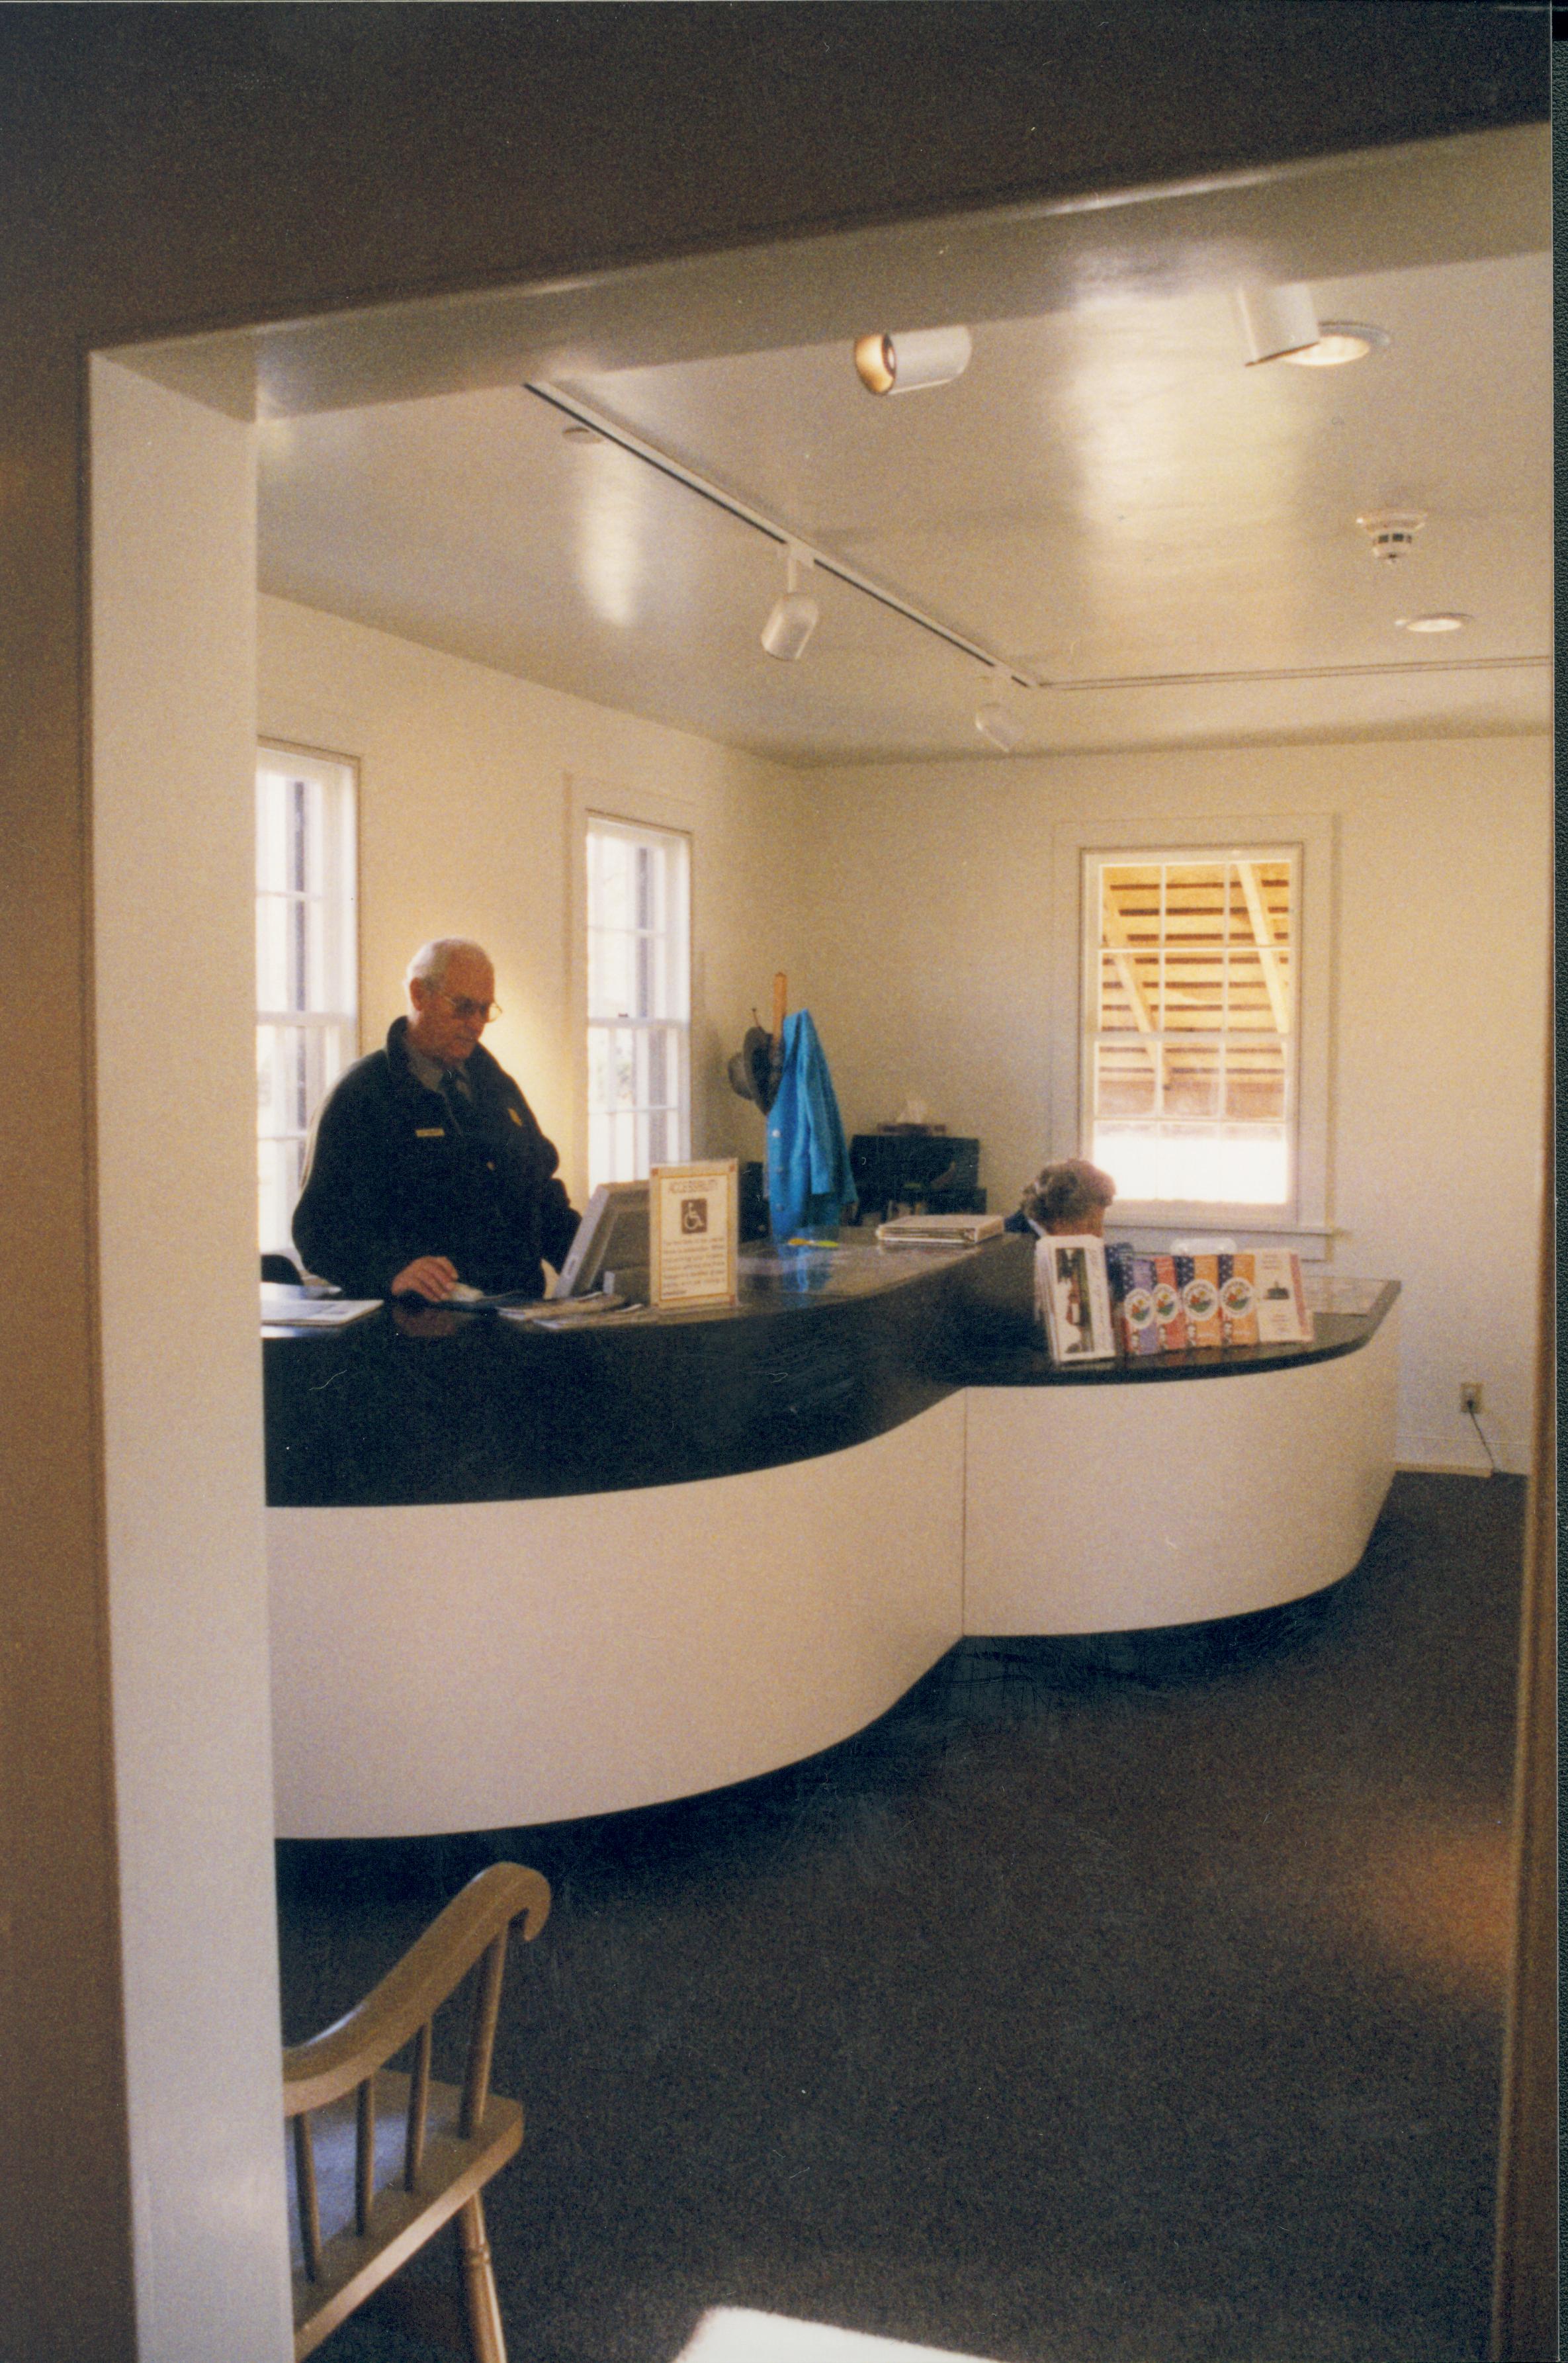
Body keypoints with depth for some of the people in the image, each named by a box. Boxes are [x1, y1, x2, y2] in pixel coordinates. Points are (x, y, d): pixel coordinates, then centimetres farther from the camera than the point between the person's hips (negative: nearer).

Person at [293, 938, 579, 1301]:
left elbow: (543, 1194, 27)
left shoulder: (497, 1085, 22)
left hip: (520, 1311, 6)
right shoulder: (359, 1095, -1)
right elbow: (319, 1227, -8)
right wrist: (393, 1271, -28)